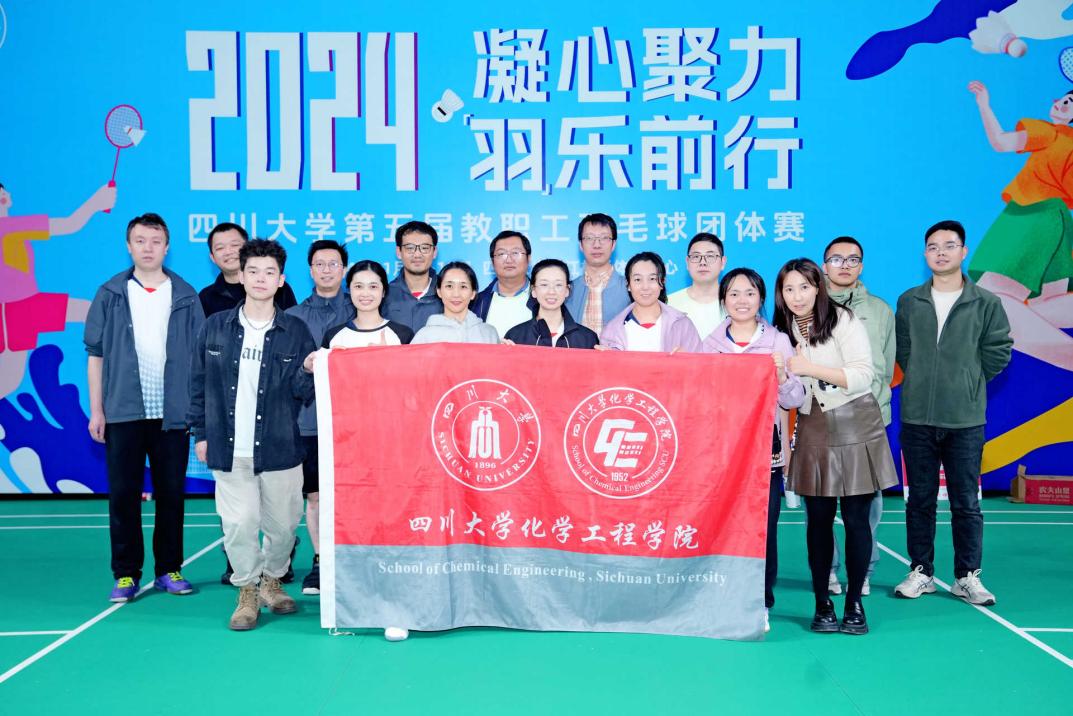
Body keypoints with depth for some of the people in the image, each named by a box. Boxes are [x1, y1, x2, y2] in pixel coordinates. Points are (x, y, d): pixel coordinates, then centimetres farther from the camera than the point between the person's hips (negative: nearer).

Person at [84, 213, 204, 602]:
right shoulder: (110, 295, 5)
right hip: (123, 412, 0)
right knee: (123, 494, 3)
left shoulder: (186, 296, 5)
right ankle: (126, 574, 13)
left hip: (173, 413, 0)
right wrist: (96, 410, 0)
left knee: (171, 494, 6)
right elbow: (96, 355, 5)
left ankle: (169, 570, 18)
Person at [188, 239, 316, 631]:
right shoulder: (215, 327, 5)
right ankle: (247, 592, 20)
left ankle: (272, 581, 33)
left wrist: (309, 371, -20)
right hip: (230, 448, 0)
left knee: (282, 524, 8)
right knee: (239, 524, -1)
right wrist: (201, 433, 10)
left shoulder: (296, 331, 2)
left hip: (280, 448, 0)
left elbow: (303, 392, 1)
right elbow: (198, 381, 11)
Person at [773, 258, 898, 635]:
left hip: (855, 430, -3)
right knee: (819, 519, 3)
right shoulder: (782, 332, 9)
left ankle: (854, 603, 14)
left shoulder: (844, 320, -6)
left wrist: (809, 368, -18)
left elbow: (863, 375, -15)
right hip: (813, 434, 4)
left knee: (856, 519, 1)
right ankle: (822, 604, 14)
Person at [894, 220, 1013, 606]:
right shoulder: (909, 301, 6)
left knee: (965, 502, 4)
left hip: (966, 419, -1)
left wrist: (967, 383, 5)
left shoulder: (986, 303, 0)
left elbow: (998, 352, 4)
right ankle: (921, 572, 19)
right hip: (917, 417, 2)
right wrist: (924, 381, 7)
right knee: (920, 499, 9)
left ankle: (967, 576, 16)